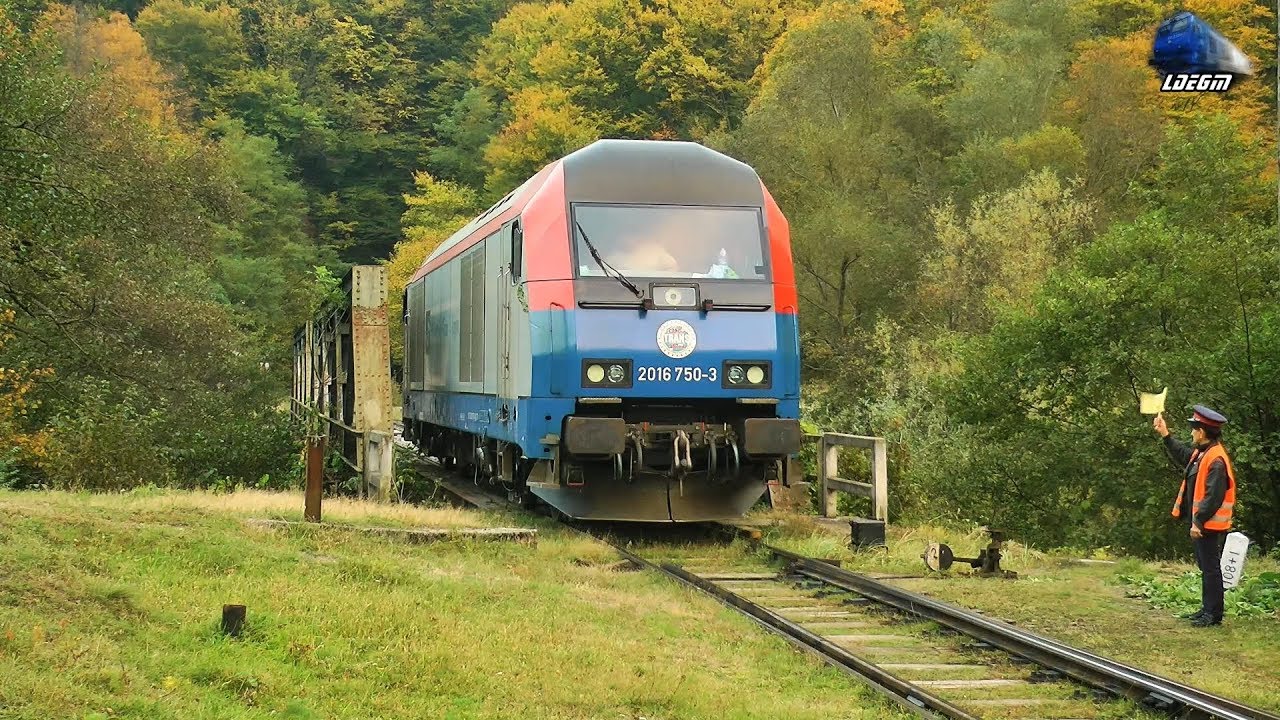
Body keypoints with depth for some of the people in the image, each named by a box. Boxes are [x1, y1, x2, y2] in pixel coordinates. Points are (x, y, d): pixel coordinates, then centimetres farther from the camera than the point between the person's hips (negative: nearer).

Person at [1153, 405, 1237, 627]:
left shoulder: (1216, 460, -22)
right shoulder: (1201, 452, 8)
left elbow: (1213, 497, -25)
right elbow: (1183, 456, 31)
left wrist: (1198, 521, -24)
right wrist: (1165, 435, 32)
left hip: (1210, 525, -10)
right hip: (1201, 523, 10)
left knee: (1210, 568, -3)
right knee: (1206, 567, 17)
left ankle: (1213, 614, 3)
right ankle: (1207, 609, 26)